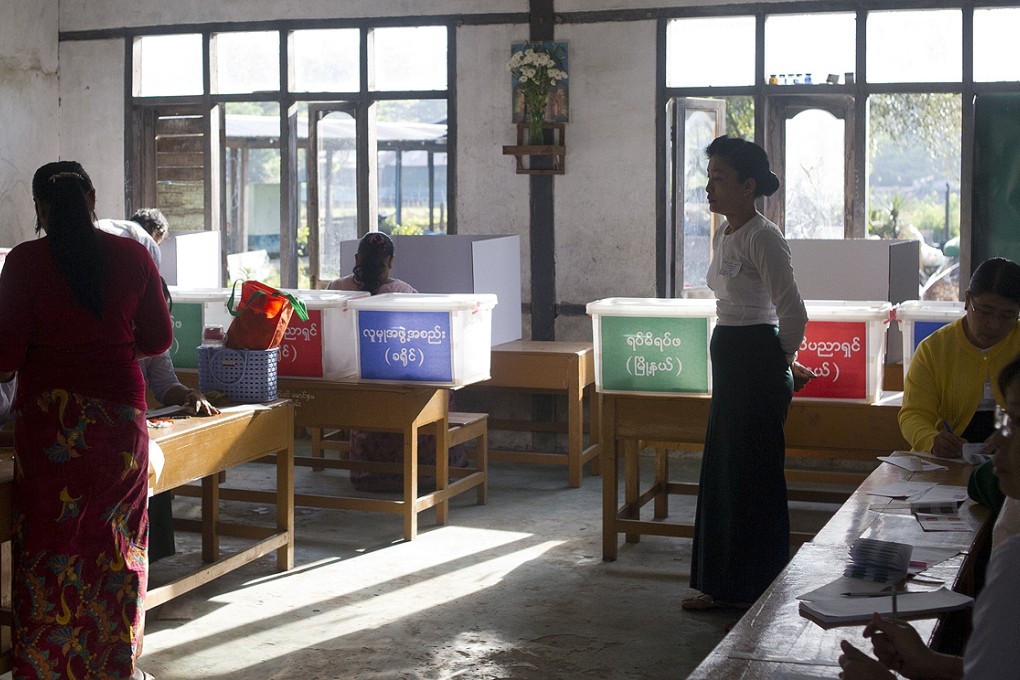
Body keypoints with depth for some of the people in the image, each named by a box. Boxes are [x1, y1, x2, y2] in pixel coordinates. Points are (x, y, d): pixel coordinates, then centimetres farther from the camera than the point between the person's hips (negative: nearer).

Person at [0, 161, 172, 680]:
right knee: (116, 539, 11)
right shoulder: (132, 256, 1)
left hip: (46, 411, -2)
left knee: (48, 541, 6)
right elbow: (159, 339, 7)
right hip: (120, 408, 2)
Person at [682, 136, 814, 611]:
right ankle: (724, 584, 24)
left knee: (753, 477, -1)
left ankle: (759, 590, 11)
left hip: (758, 366, -10)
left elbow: (792, 313, -17)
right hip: (729, 362, 10)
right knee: (722, 472, 14)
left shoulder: (762, 238, -16)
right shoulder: (723, 235, 12)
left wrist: (781, 361, -1)